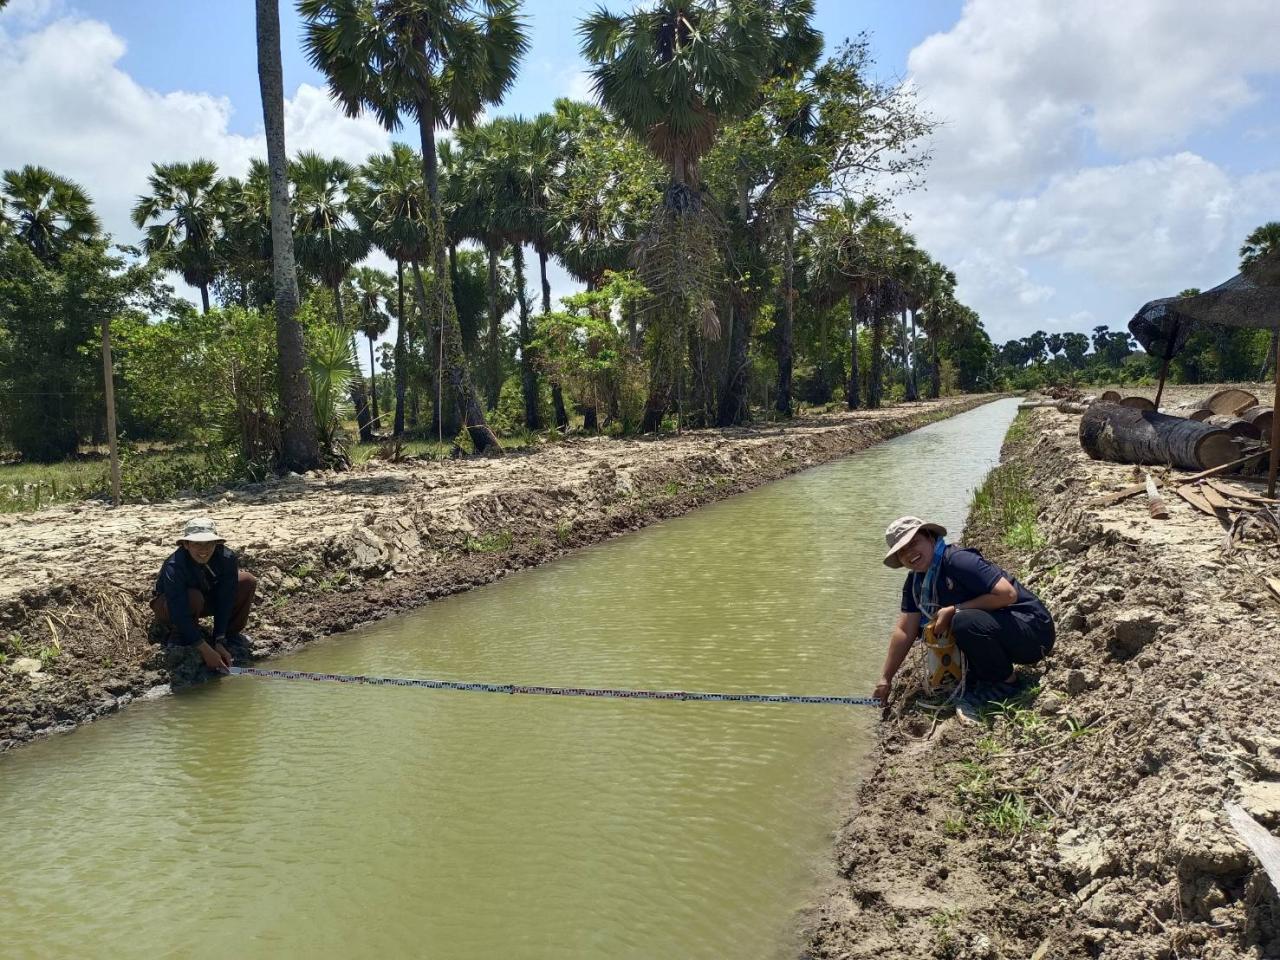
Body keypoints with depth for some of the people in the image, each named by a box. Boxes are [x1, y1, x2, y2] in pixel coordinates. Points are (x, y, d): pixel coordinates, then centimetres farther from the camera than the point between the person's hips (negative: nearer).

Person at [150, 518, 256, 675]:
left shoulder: (227, 559, -26)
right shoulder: (173, 567, -36)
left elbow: (224, 602, -23)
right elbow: (180, 613, -38)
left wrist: (219, 642, -28)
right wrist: (206, 651, -41)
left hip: (208, 599, 4)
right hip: (168, 605, -4)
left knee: (248, 582, -19)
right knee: (194, 597, -40)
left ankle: (231, 632, -3)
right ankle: (179, 635, -11)